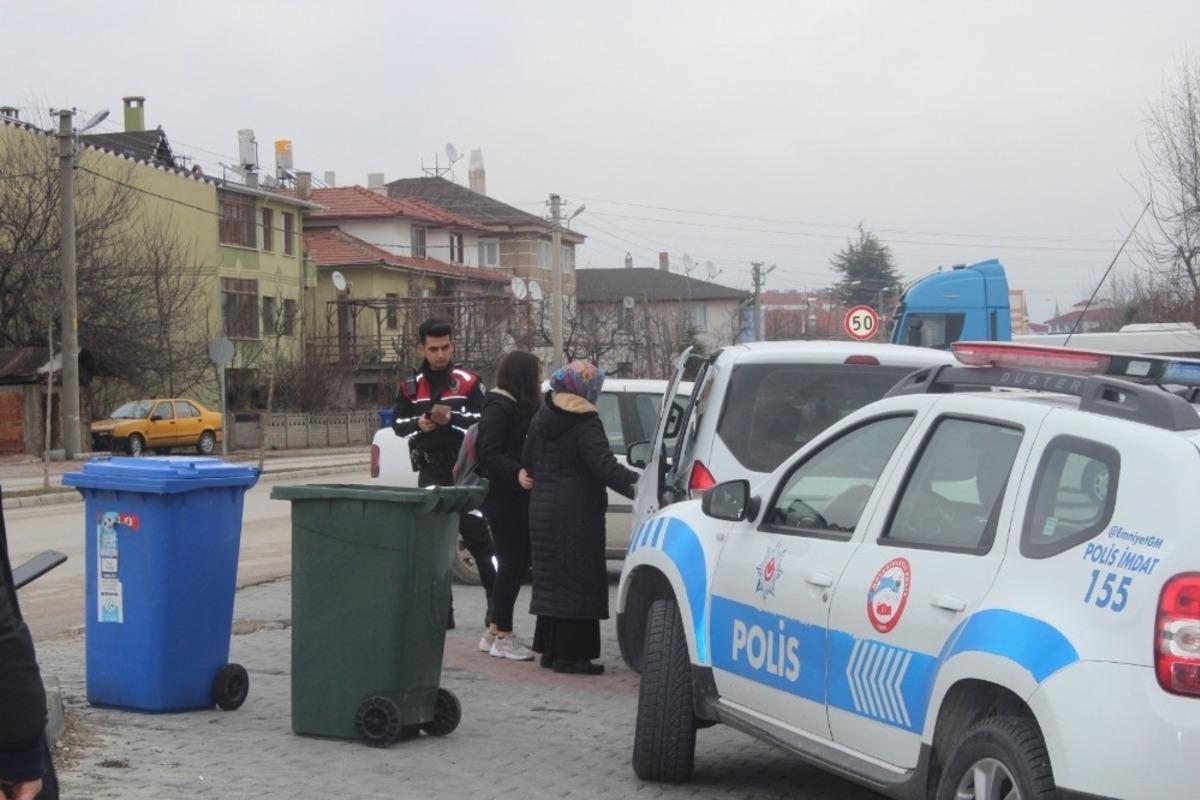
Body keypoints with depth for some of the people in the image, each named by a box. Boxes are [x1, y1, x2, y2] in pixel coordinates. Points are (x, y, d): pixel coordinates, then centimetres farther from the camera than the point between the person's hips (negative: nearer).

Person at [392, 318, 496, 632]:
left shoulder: (469, 382, -2)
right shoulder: (411, 387, 9)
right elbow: (397, 422, 10)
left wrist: (452, 418, -24)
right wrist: (418, 423, -10)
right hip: (430, 473, 4)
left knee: (478, 536, -7)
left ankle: (496, 603, -3)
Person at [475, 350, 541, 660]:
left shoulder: (521, 407, 17)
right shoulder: (499, 408, -13)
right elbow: (489, 452, -21)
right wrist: (516, 473, -34)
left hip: (519, 498, 10)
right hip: (503, 498, -10)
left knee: (516, 563, 12)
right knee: (512, 563, -7)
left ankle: (495, 632, 21)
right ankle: (503, 637, -1)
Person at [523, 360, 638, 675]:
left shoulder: (542, 416, 10)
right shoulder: (585, 423, -15)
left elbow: (528, 460, 18)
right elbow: (605, 466, -23)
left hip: (541, 510, 8)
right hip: (576, 513, -8)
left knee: (551, 579, 14)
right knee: (577, 582, -4)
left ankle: (549, 649, 19)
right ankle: (570, 654, -5)